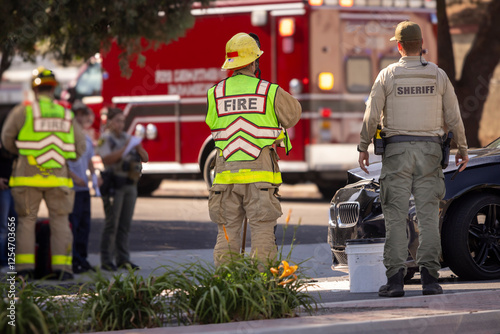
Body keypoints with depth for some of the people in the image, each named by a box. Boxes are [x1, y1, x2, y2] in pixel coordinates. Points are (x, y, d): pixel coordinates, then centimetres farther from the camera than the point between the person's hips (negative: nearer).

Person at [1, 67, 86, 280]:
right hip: (58, 178, 1)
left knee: (26, 222, 7)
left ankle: (25, 267, 2)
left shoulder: (23, 111, -1)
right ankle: (62, 268, -1)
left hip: (28, 176, -1)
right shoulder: (66, 115, 7)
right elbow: (79, 147, 10)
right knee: (60, 222, 6)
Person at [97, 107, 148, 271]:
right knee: (112, 224, -7)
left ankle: (123, 259, 11)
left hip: (130, 186, 6)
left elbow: (145, 158, 12)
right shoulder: (105, 139, -4)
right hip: (113, 186, -6)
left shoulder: (128, 138, 14)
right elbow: (107, 159, -20)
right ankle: (106, 261, -5)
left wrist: (138, 147, -7)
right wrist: (124, 148, -24)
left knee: (125, 225, 7)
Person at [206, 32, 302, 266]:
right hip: (260, 174, -2)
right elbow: (293, 114, 11)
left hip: (226, 174, 3)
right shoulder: (270, 91, -3)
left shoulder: (215, 94, 3)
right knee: (262, 232, 1)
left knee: (227, 234, 7)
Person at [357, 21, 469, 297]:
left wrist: (363, 147, 9)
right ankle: (429, 277, -5)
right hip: (429, 150, 1)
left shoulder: (387, 75, -1)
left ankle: (395, 278, -7)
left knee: (396, 215, -2)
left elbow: (371, 116, -2)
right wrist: (462, 148, 17)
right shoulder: (438, 75, 3)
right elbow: (453, 117, 6)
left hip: (397, 150, -1)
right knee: (428, 214, 1)